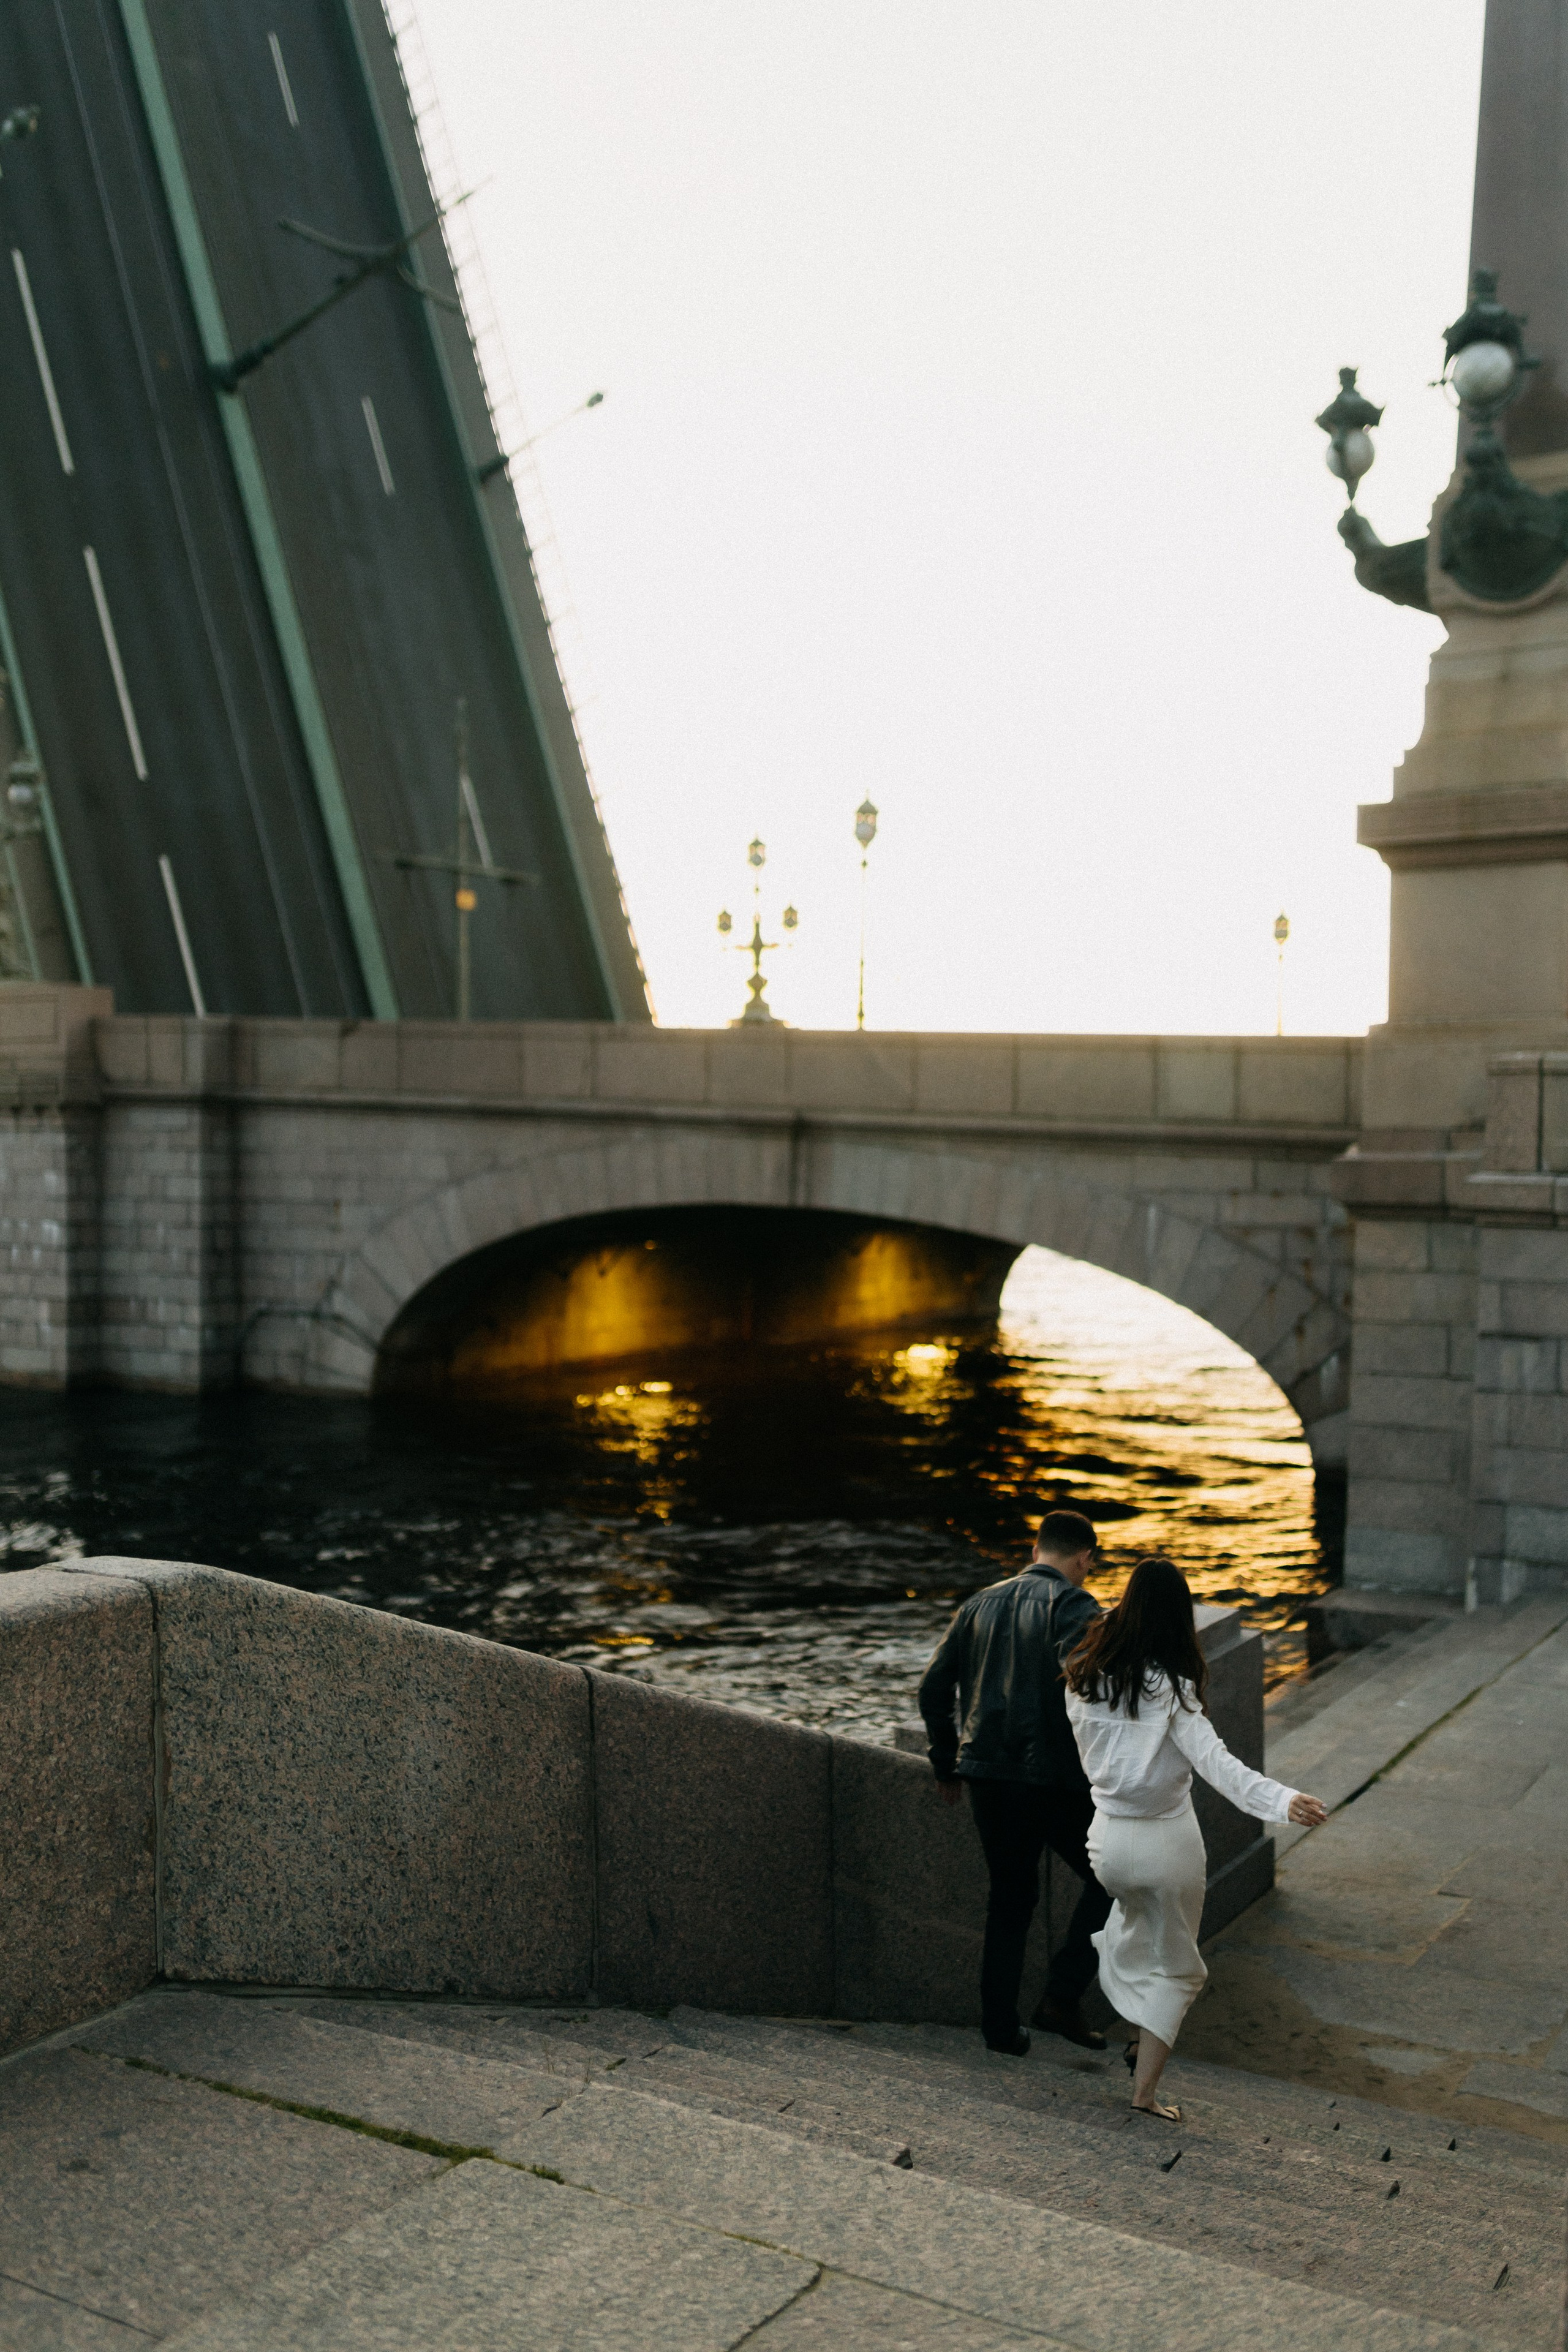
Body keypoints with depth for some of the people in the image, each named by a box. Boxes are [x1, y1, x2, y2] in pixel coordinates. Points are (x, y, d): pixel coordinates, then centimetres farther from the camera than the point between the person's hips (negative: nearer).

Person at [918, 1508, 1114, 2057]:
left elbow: (934, 1688, 14)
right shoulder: (1074, 1606, -6)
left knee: (1009, 1897, 19)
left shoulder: (980, 1604, 13)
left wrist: (947, 1764, 22)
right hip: (1055, 1779, -6)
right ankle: (1062, 1999, 5)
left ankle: (1000, 2026, 20)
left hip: (988, 1775, 6)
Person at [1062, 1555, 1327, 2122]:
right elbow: (1214, 1761, -30)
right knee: (1173, 1967, 15)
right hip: (1168, 1841, -4)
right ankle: (1146, 2088, 14)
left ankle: (1141, 2038, 39)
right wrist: (1283, 1800, -40)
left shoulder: (1086, 1675, -5)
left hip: (1109, 1835, 4)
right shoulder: (1172, 1686, -19)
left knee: (1134, 1913, 36)